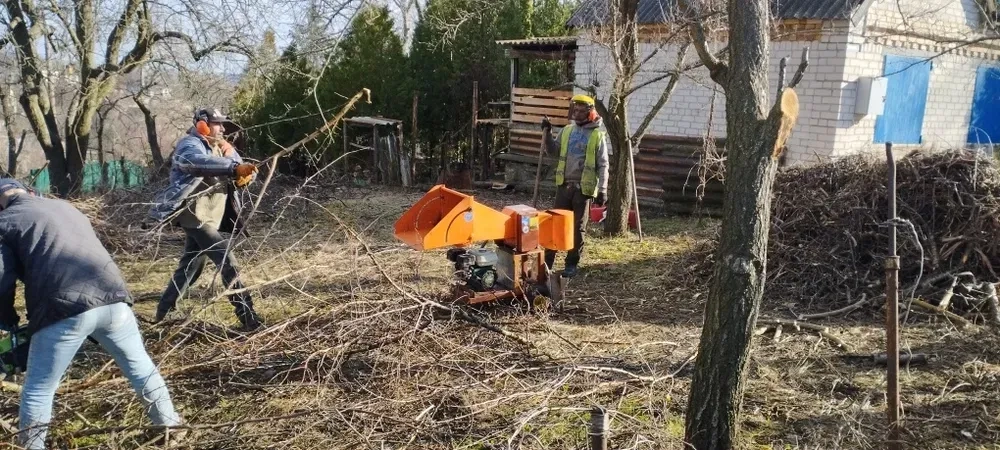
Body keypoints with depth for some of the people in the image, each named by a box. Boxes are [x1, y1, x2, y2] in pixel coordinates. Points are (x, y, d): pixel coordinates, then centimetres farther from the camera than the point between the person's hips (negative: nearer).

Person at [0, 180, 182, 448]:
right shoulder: (65, 207, 30)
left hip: (64, 310, -5)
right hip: (112, 299, 5)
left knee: (38, 391, 14)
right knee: (140, 366, 26)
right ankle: (168, 422, 35)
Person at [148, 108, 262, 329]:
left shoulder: (217, 146, 16)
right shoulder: (190, 145, -13)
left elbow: (235, 163, 8)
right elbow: (200, 162, -37)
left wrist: (245, 175, -18)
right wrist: (235, 168, -51)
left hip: (208, 218, 10)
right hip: (196, 216, -10)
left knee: (190, 267, 18)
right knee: (227, 262, -15)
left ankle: (163, 313, 31)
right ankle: (248, 318, -16)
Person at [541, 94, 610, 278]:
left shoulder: (597, 135, -4)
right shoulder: (567, 130, 8)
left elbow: (603, 166, -5)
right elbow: (552, 151, 11)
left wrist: (603, 190, -11)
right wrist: (547, 132, -3)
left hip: (584, 187, -4)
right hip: (564, 185, 4)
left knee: (577, 227, 4)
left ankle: (572, 264, 14)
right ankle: (548, 261, 13)